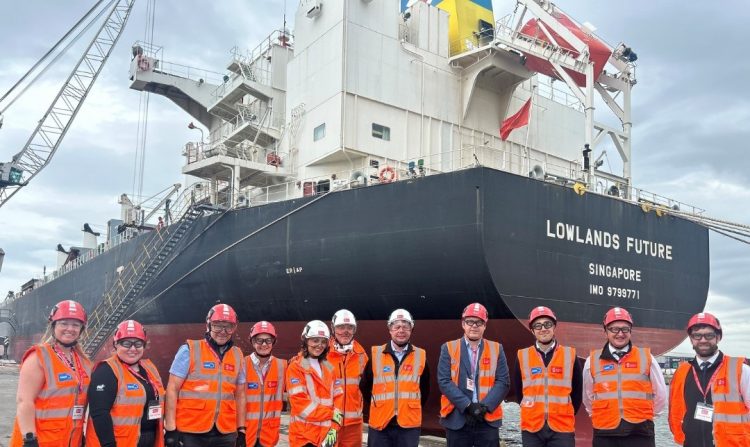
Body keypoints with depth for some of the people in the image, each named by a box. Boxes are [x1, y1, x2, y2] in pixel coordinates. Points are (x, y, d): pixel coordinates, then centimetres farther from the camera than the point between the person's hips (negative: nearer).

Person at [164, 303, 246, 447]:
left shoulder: (237, 356, 9)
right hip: (190, 432, -4)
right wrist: (170, 429, -9)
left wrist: (241, 429, 11)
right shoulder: (189, 350, -5)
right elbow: (172, 389, -5)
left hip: (226, 434, 4)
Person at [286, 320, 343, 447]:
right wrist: (332, 414, -11)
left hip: (326, 435, 5)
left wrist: (334, 428, -6)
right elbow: (300, 404, -14)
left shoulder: (329, 368, 13)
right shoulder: (296, 367, -5)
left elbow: (337, 399, 9)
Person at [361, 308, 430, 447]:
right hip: (380, 423, 0)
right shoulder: (375, 354, 0)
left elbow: (425, 389, 14)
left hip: (409, 424, 0)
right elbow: (365, 386, 11)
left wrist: (412, 408, 11)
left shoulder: (421, 356, 3)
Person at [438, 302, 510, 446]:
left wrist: (485, 406, -13)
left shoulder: (496, 349, 7)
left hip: (488, 419, 1)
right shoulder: (449, 349, 2)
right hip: (457, 419, -1)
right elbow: (444, 381, -6)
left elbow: (503, 382, 0)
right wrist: (467, 405, -15)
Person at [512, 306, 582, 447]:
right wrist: (532, 411, 11)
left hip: (562, 428, -1)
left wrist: (566, 414, 9)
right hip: (531, 428, 1)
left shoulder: (570, 355, 2)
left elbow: (577, 391, 9)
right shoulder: (522, 356, 3)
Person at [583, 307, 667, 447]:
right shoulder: (593, 361, 3)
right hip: (605, 434, 1)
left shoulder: (646, 358, 2)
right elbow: (588, 397, 17)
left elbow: (660, 394, 11)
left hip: (640, 433, -1)